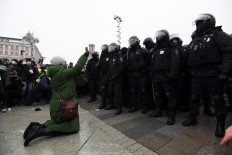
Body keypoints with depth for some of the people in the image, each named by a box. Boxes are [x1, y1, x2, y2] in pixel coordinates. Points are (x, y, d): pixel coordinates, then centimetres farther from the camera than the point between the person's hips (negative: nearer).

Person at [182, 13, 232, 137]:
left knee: (218, 99, 3)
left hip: (213, 75, -6)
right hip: (196, 75, 6)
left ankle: (220, 124, 19)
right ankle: (192, 118, 26)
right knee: (194, 97, 11)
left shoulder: (218, 35, -1)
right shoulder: (194, 40, 19)